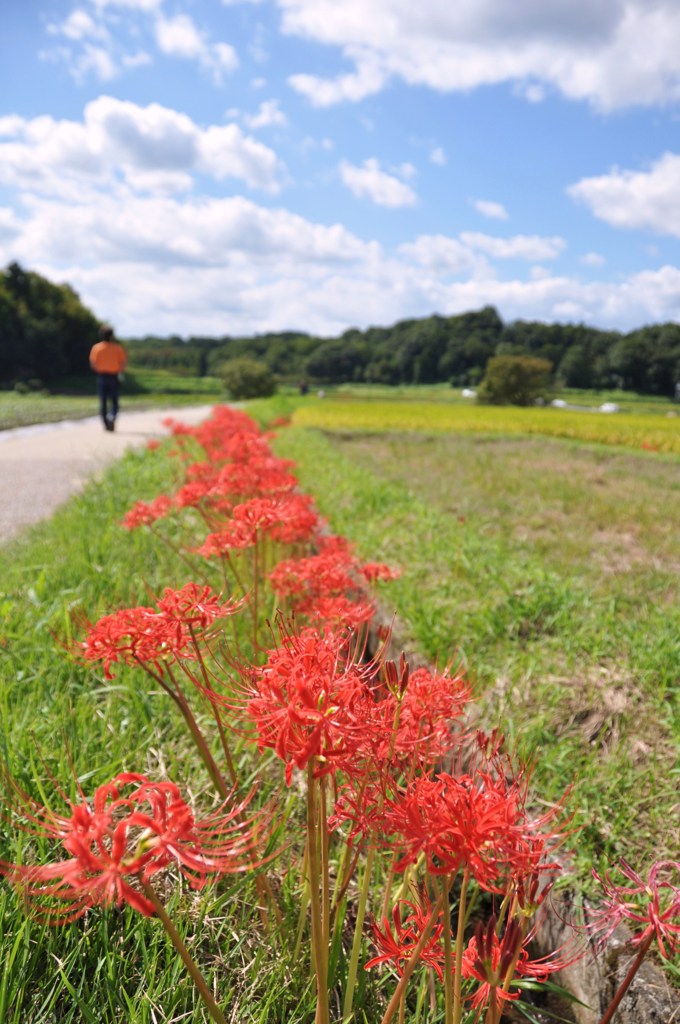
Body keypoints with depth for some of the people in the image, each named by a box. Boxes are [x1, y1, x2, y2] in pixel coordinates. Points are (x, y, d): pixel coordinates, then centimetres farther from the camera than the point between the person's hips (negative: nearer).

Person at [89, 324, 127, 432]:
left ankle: (106, 424, 10)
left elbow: (93, 363, -5)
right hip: (114, 377, -1)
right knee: (114, 401, 6)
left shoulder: (96, 347, -3)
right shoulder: (118, 347, -4)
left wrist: (99, 370, 13)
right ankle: (112, 417, -22)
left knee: (103, 402, 10)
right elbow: (124, 363, -6)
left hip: (101, 376, 1)